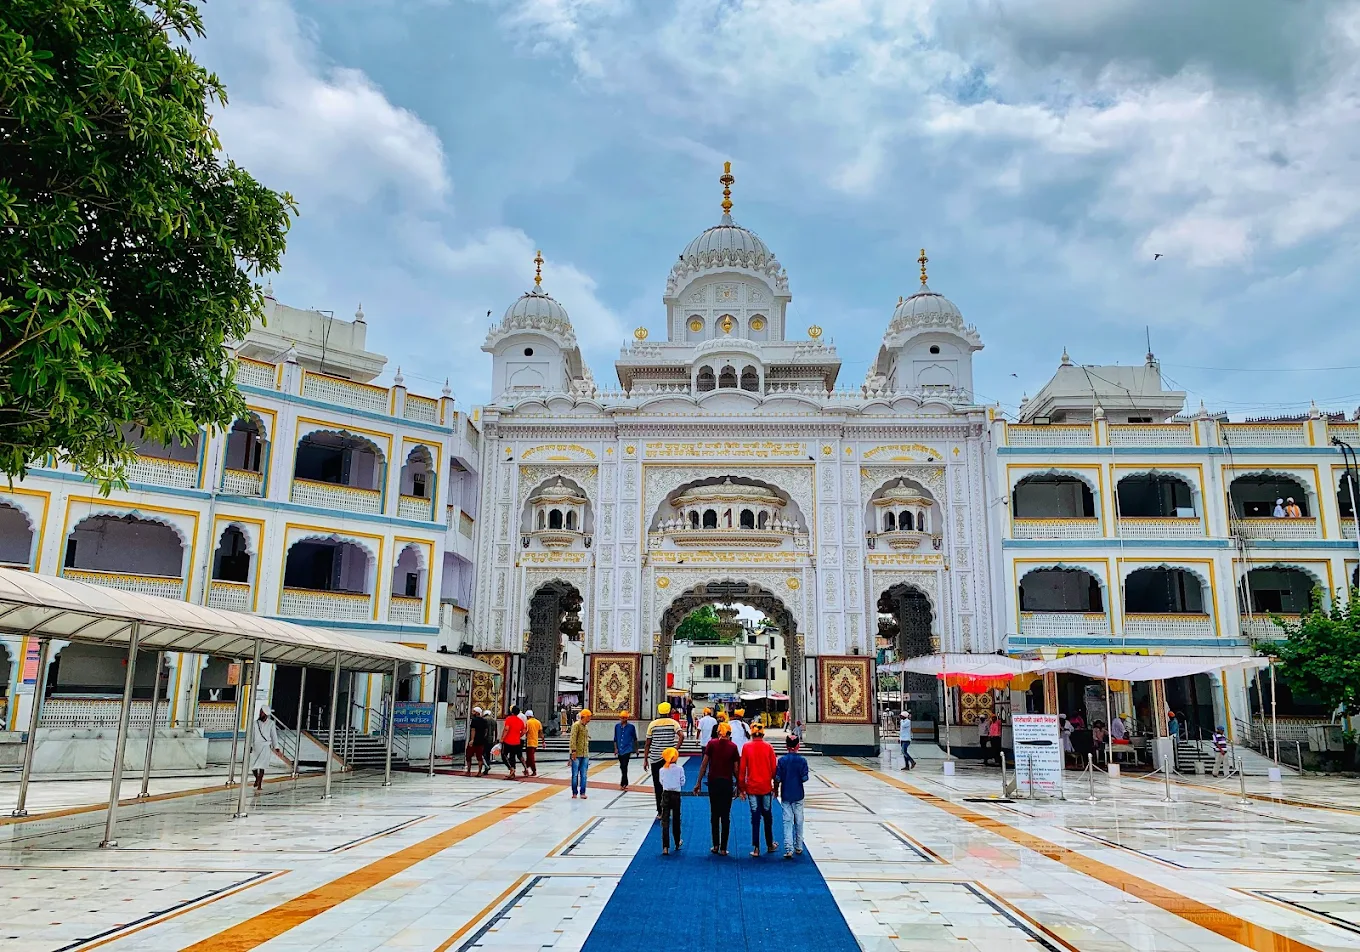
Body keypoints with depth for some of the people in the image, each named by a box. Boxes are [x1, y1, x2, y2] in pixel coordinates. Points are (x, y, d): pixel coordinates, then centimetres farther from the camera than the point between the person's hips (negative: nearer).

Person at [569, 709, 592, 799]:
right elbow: (573, 738, -15)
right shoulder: (576, 725, -9)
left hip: (585, 755, 7)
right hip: (577, 754, -7)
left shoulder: (586, 727, 14)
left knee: (583, 775, 7)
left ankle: (582, 793, 11)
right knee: (575, 774, 2)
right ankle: (574, 793, 9)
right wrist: (574, 750, -22)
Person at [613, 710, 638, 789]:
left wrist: (636, 749, 13)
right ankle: (625, 783, 25)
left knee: (624, 766, -14)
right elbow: (615, 739, 10)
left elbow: (635, 738, 7)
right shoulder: (617, 726, 3)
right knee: (622, 767, 12)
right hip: (620, 750, 4)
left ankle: (623, 784, -9)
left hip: (627, 749, -4)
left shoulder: (631, 727, -5)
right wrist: (616, 749, 3)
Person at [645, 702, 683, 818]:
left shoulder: (652, 724, 2)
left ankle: (660, 812, 7)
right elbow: (681, 736, -18)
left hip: (655, 759, 1)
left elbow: (648, 743, 3)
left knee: (657, 786, 7)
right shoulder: (673, 723, -1)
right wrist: (676, 750, -15)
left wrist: (645, 759, 8)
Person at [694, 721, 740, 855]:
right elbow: (736, 768, -3)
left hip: (713, 782, 0)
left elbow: (704, 764, -5)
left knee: (714, 814, 13)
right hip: (727, 783, 0)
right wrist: (738, 785, 8)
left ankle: (715, 845, 12)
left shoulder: (711, 744, -3)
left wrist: (699, 782, 0)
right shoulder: (733, 747, -3)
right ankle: (723, 848, 7)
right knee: (725, 815, 6)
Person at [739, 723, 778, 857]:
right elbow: (774, 768, 0)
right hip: (766, 787, 1)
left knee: (755, 817, 4)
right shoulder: (768, 747, -4)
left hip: (752, 787, -1)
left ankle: (756, 848, 2)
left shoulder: (746, 747, -5)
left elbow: (742, 768, -3)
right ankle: (770, 845, 24)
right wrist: (775, 786, 12)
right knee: (767, 816, 14)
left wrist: (742, 788, 4)